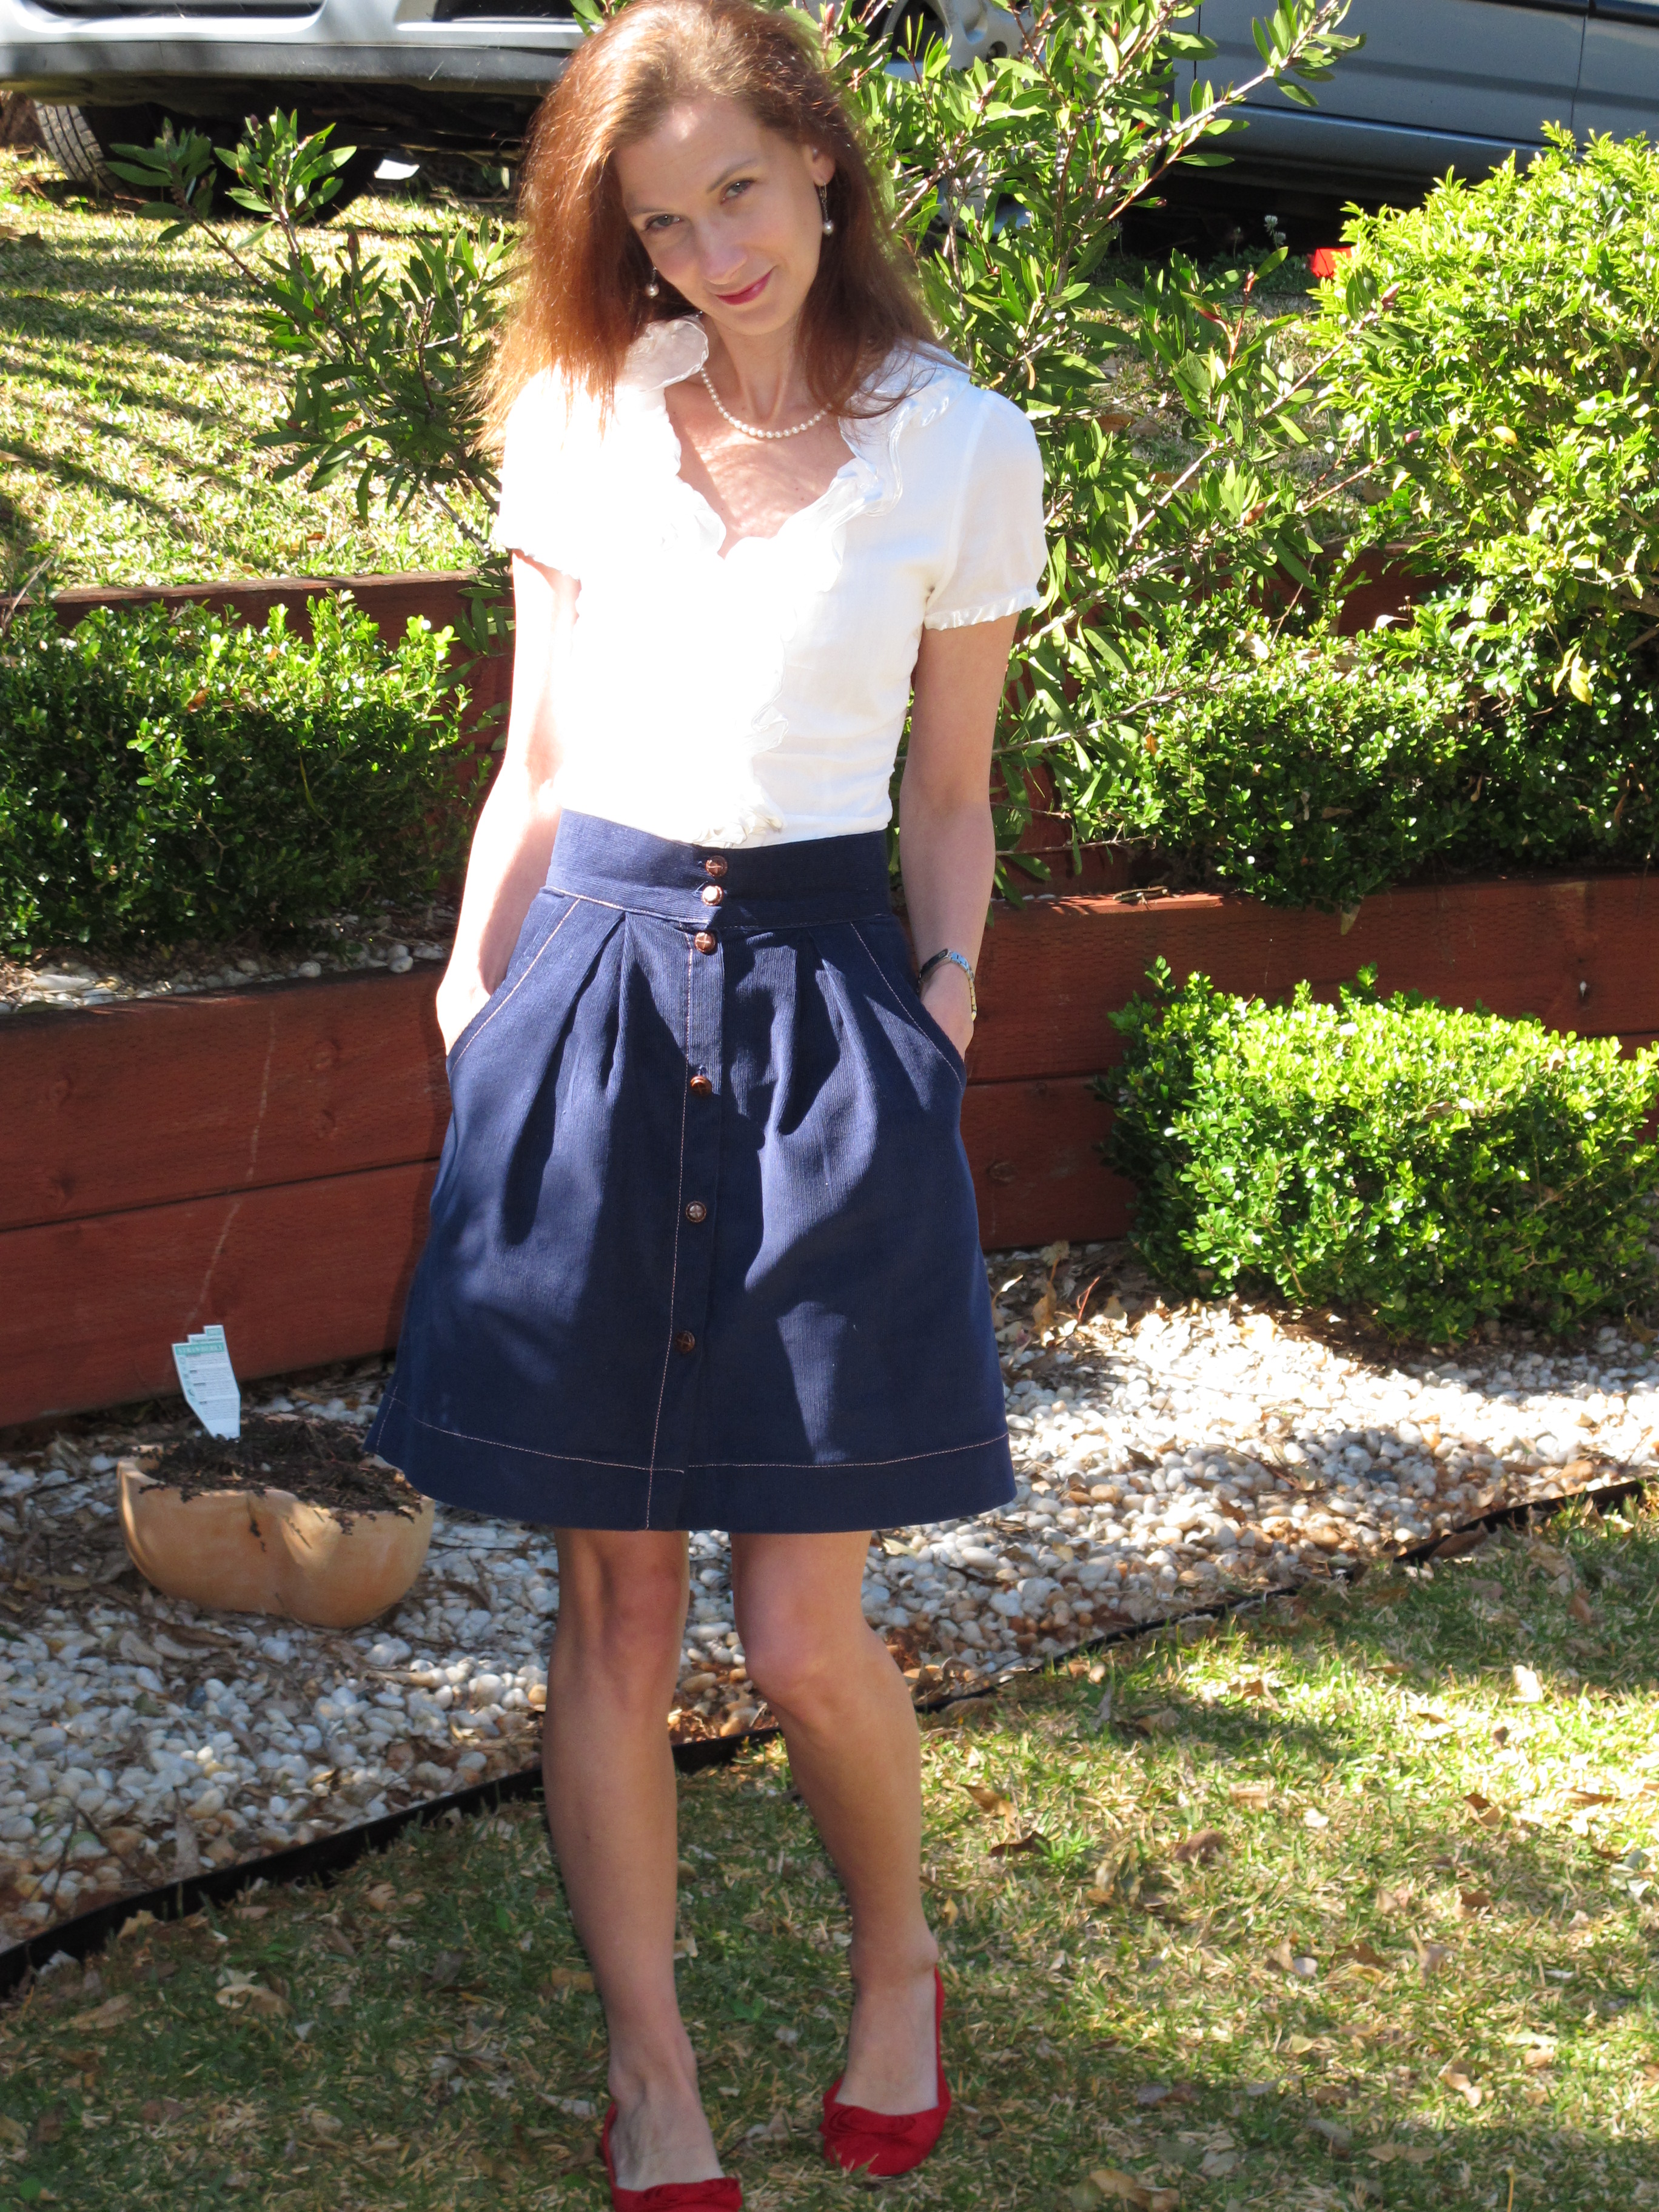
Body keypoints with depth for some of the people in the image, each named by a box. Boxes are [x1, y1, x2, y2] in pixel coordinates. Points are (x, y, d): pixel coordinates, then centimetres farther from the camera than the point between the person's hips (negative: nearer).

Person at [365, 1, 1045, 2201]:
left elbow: (947, 795, 9)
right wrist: (474, 986, 3)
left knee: (803, 1633, -1)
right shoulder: (574, 423, 7)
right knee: (613, 1606, 6)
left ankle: (900, 1970, 29)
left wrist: (949, 984, -5)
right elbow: (537, 764, 13)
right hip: (591, 993, 2)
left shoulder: (961, 451, 1)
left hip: (822, 1007, -2)